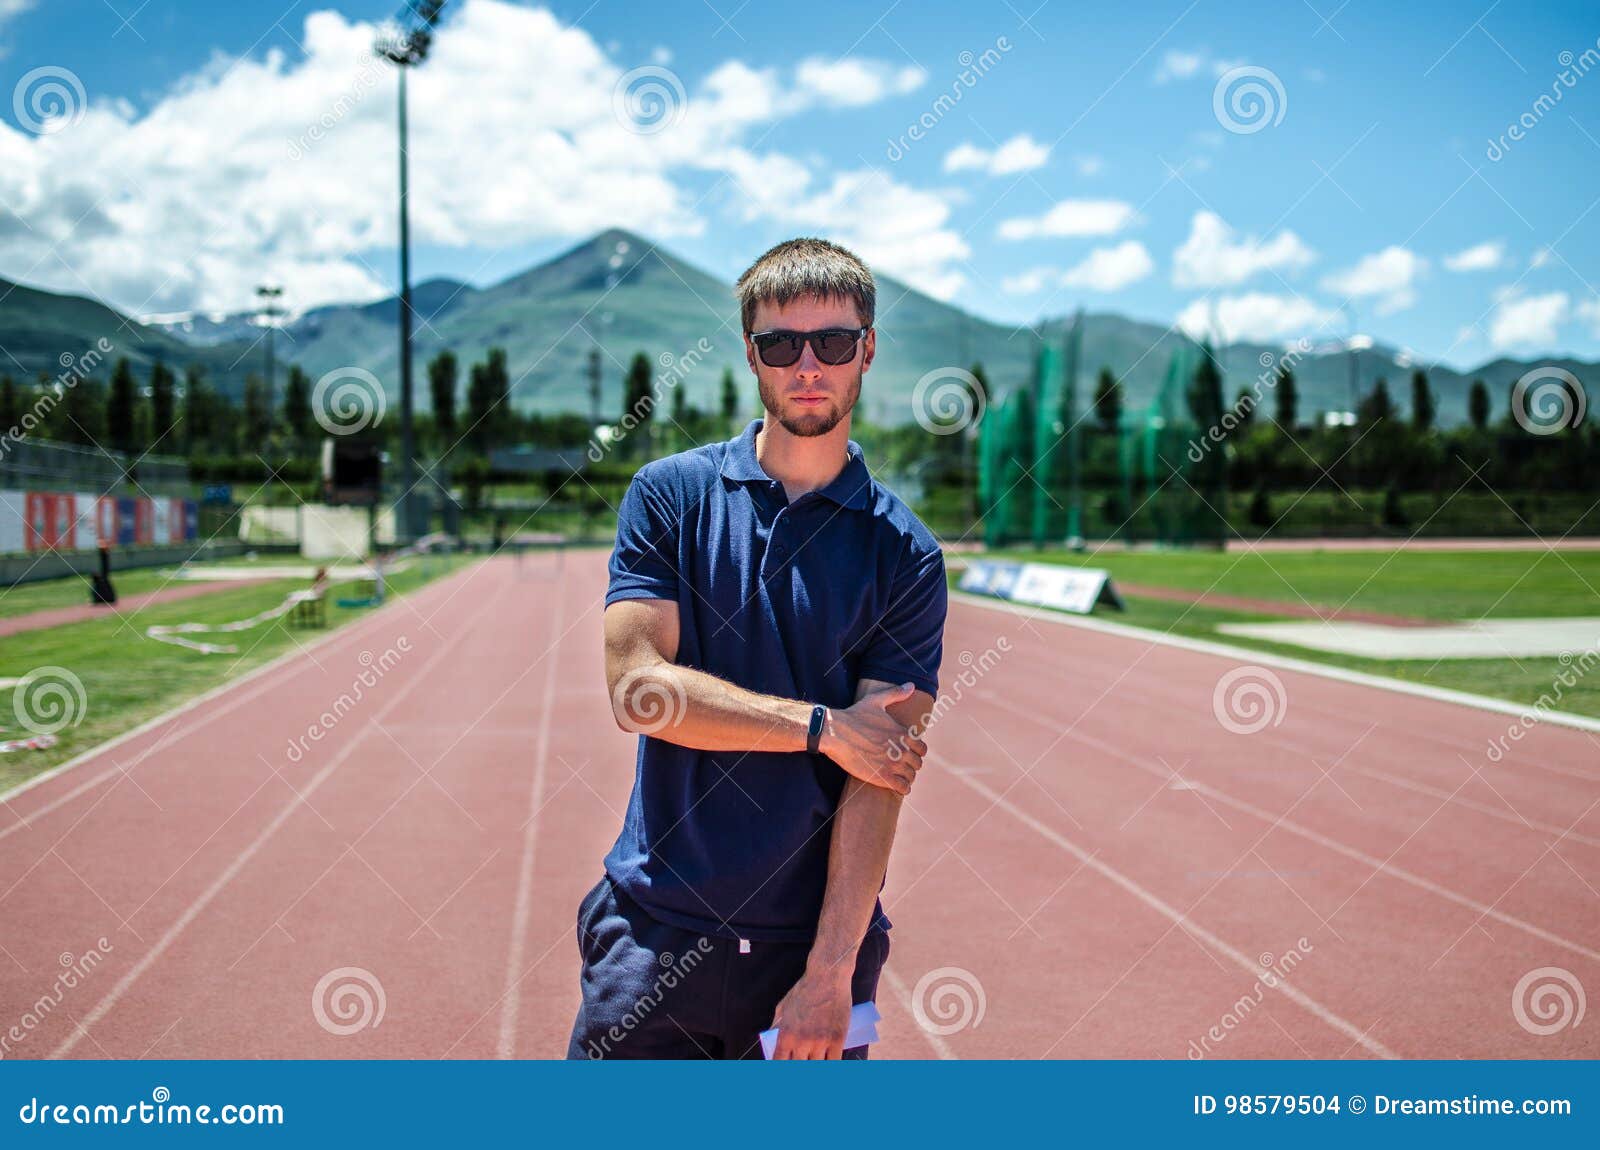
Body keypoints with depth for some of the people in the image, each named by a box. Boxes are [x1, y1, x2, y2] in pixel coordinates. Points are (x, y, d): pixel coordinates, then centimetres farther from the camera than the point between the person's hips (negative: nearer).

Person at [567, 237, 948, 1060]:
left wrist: (831, 974, -13)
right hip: (654, 931, 0)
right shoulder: (669, 493, 1)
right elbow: (636, 687, -8)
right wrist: (821, 726, -11)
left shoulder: (905, 554, -1)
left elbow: (877, 777, -7)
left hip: (815, 943, 0)